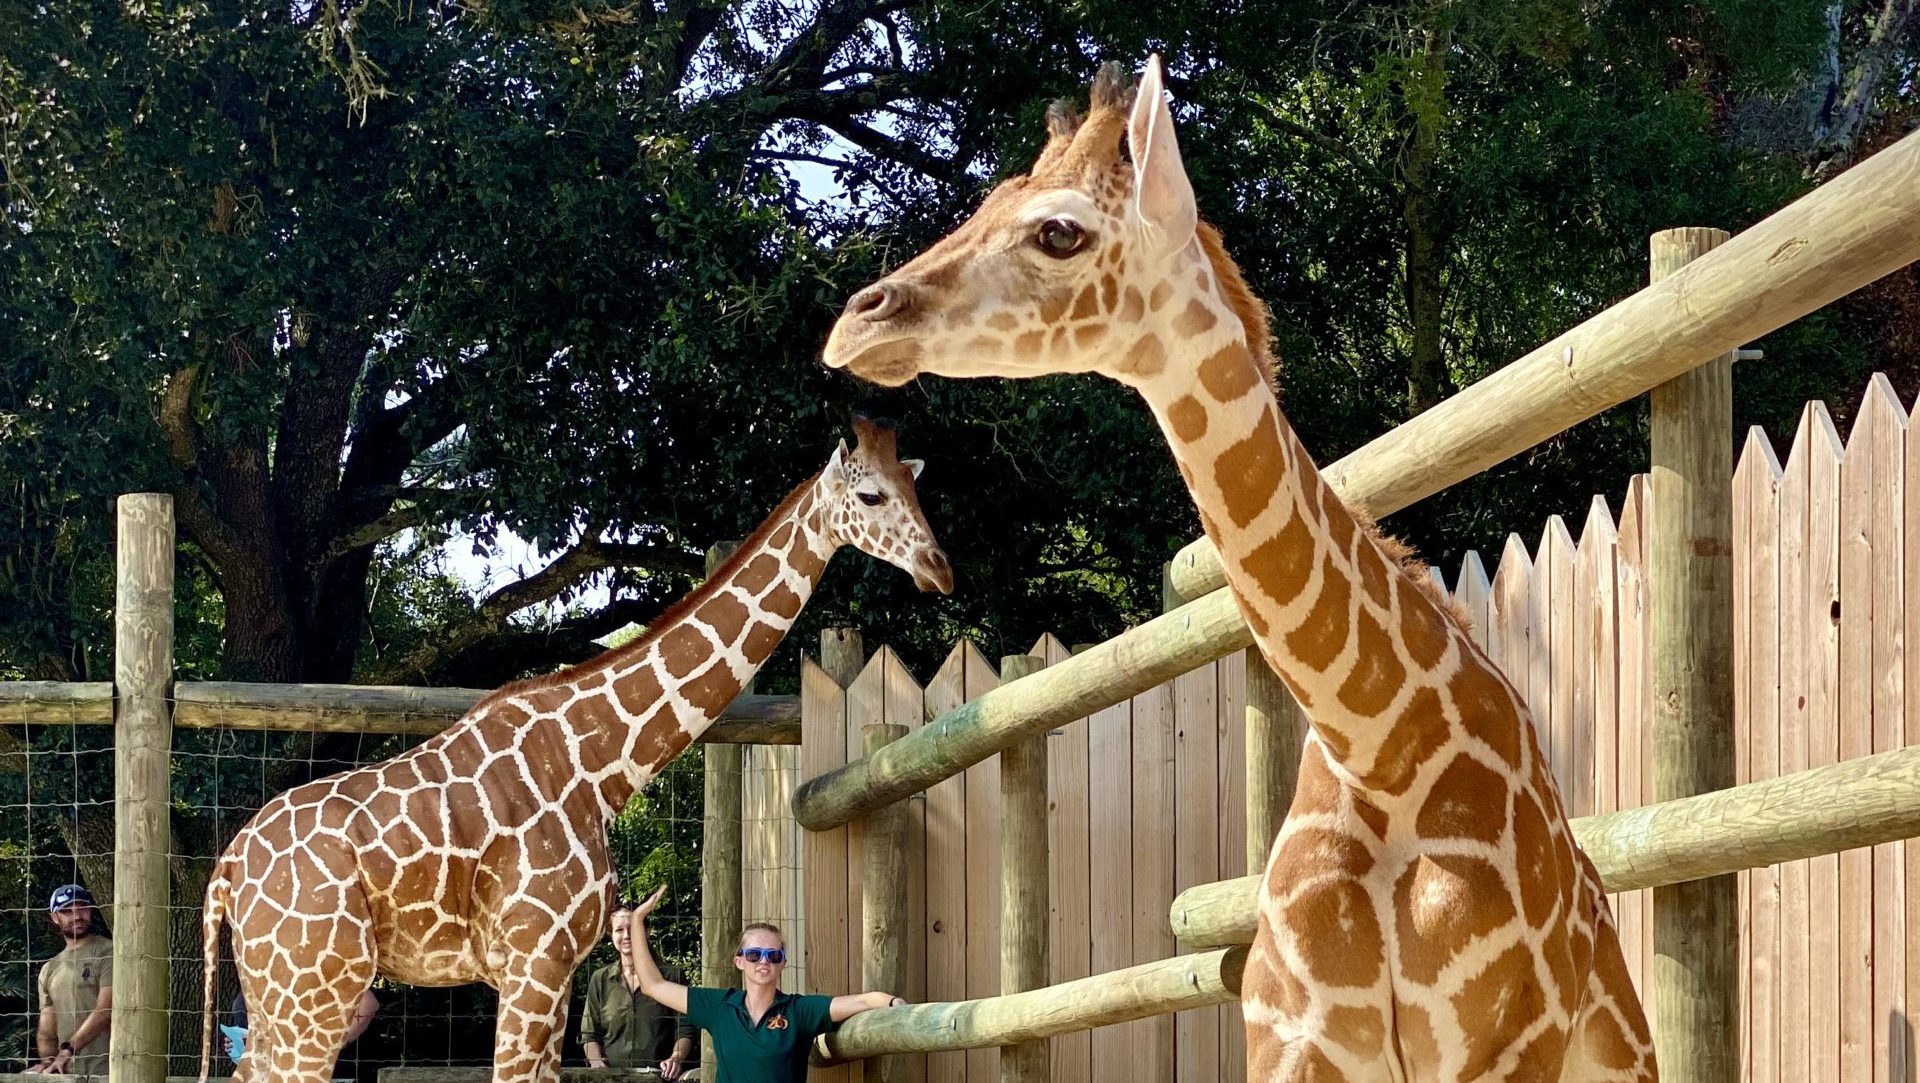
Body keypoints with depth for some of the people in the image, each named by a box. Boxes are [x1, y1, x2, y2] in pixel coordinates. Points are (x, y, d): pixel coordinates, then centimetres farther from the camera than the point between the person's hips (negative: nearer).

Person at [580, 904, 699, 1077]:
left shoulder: (670, 976, 10)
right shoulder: (600, 979, 15)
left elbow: (686, 1030, 9)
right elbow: (589, 1033, 17)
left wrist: (676, 1058, -9)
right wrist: (596, 1061, -1)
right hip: (613, 1075, 1)